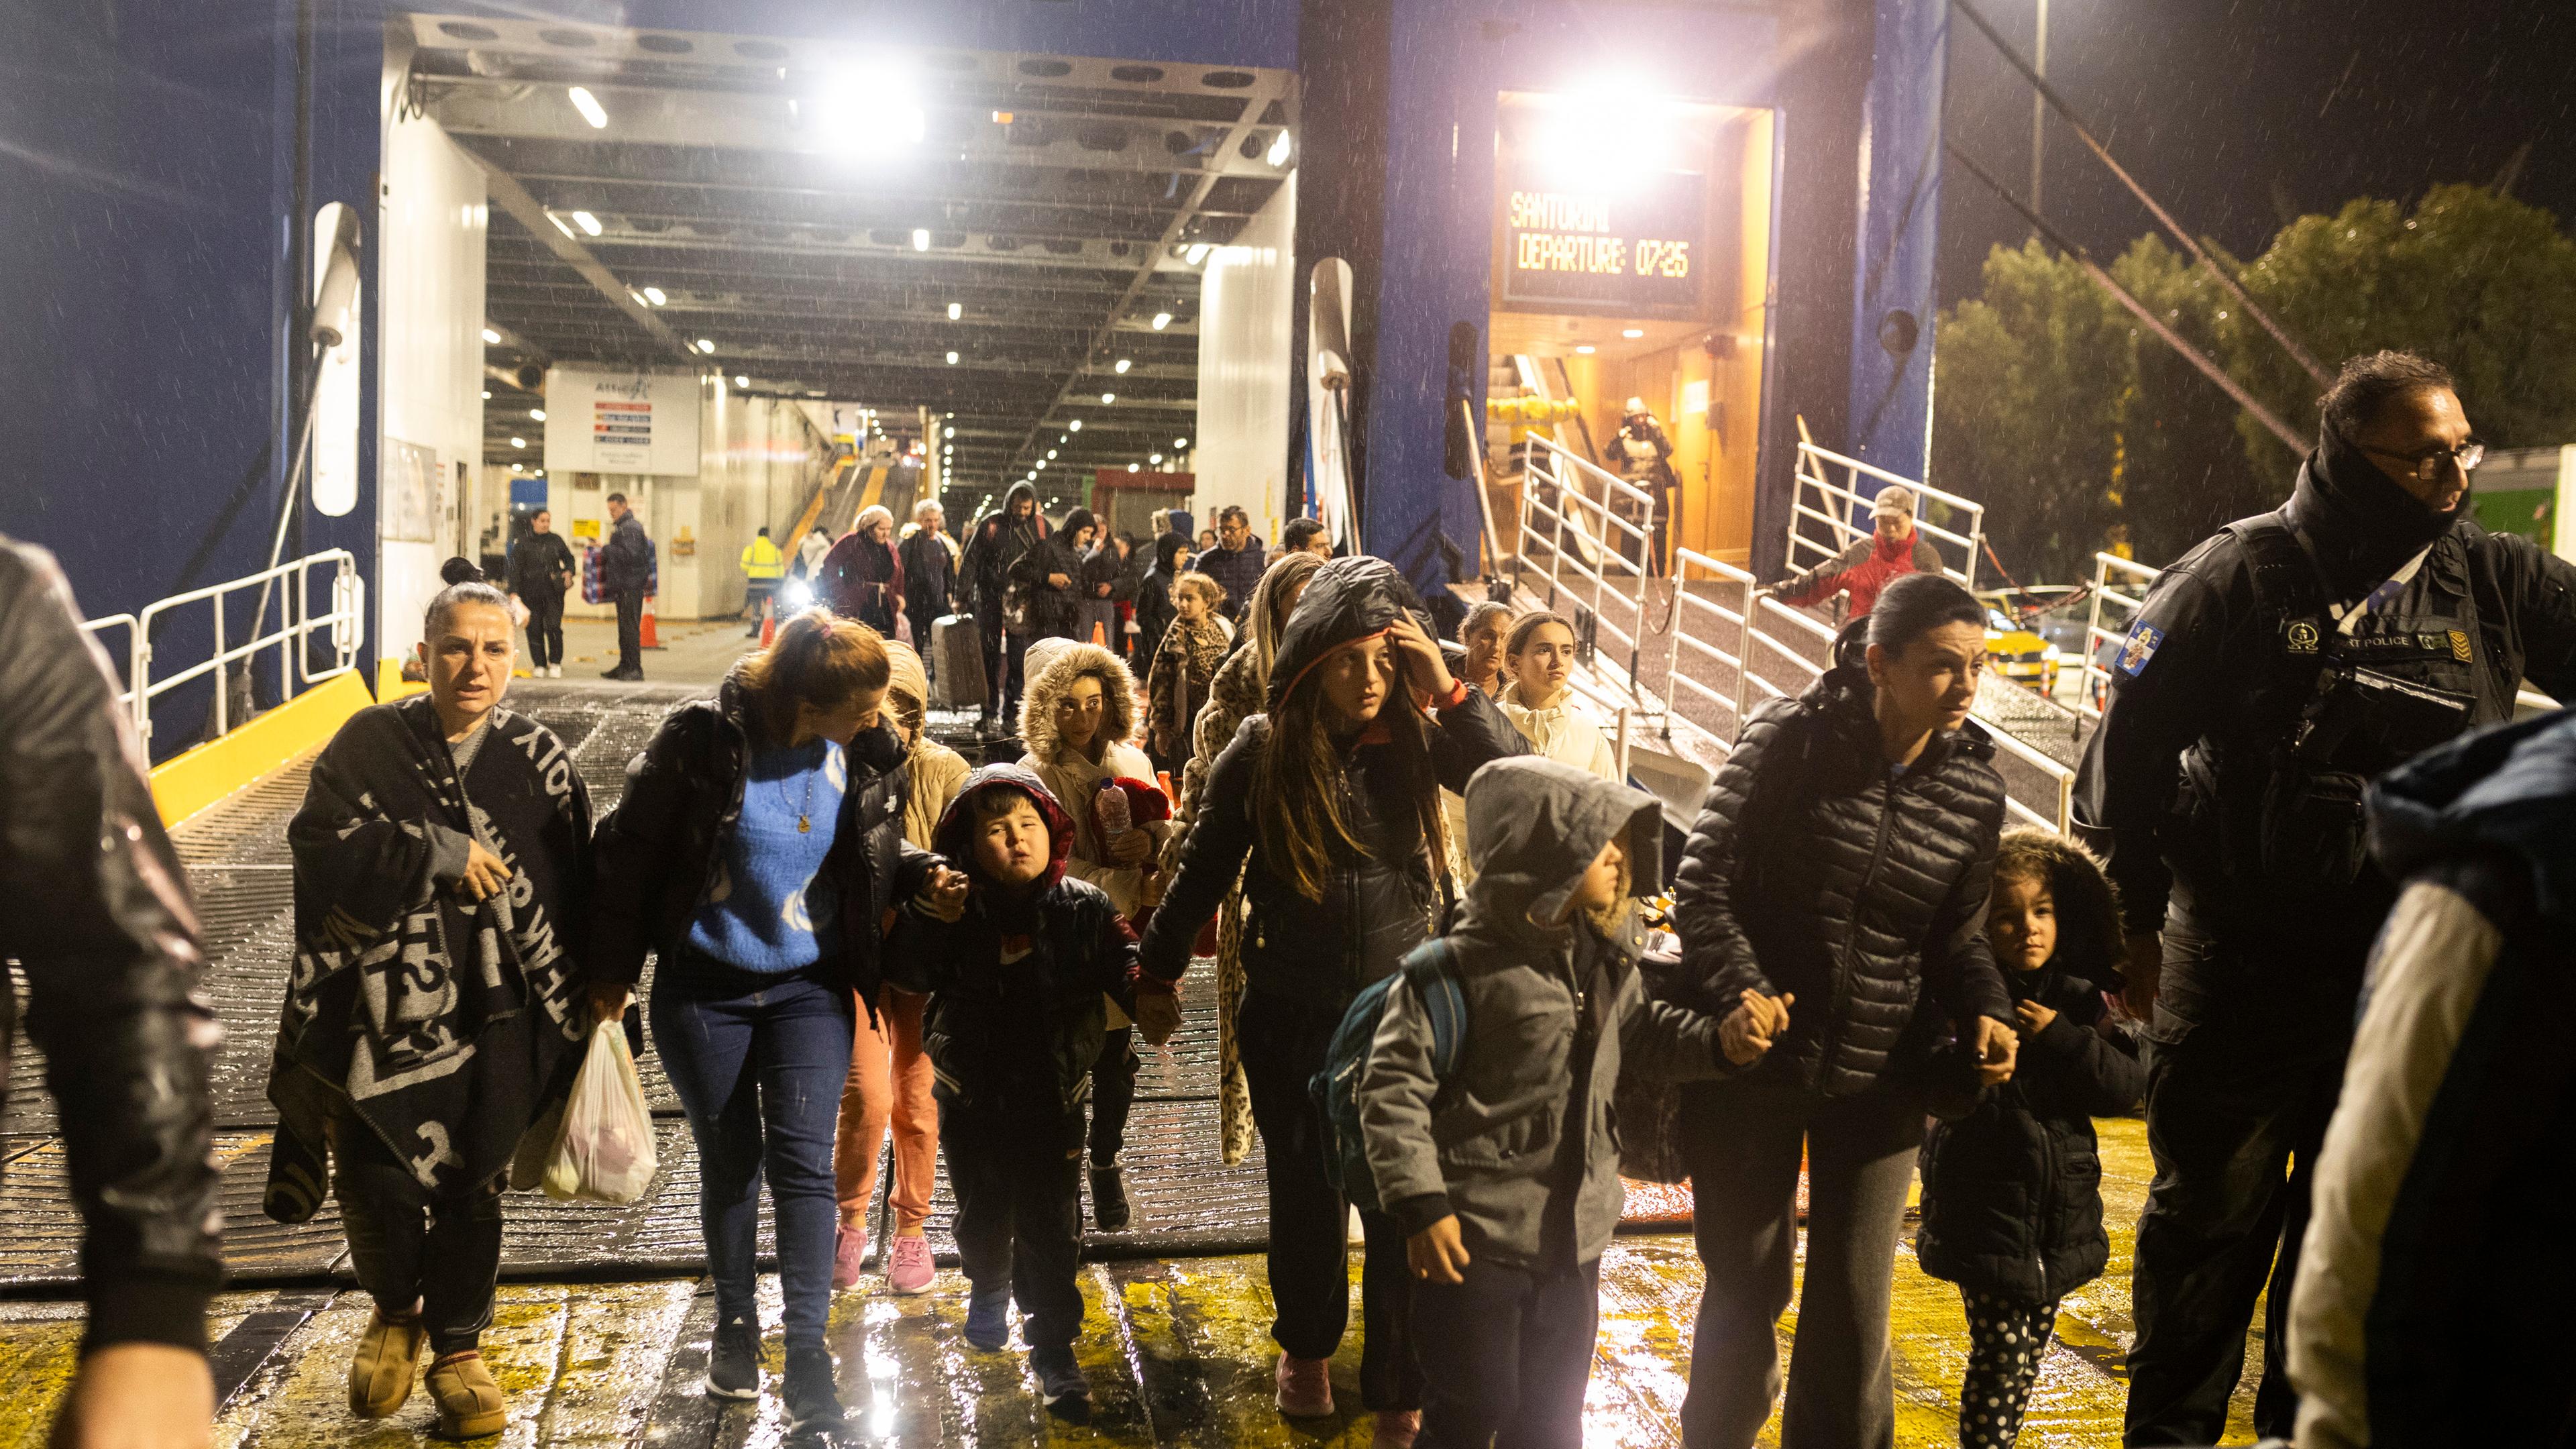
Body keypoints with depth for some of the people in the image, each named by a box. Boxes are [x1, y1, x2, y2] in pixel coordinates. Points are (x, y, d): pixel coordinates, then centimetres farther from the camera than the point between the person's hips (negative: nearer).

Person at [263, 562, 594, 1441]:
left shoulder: (539, 760, 2)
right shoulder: (370, 742, 0)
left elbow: (574, 890, 4)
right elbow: (320, 843, -12)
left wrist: (586, 994, 2)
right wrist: (441, 855, -19)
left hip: (495, 1014, 1)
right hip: (381, 1002, 0)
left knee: (472, 1188, 7)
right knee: (376, 1180, 0)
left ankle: (458, 1350, 27)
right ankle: (395, 1310, 31)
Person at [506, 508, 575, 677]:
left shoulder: (556, 540, 8)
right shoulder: (523, 545, 1)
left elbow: (568, 558, 21)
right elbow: (515, 569, -3)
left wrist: (569, 572, -1)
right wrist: (514, 592, -13)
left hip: (554, 592, 0)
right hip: (531, 592, 0)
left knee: (553, 626, -11)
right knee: (535, 629, 2)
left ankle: (555, 663, 3)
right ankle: (539, 665, 13)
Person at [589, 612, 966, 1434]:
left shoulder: (866, 755, -8)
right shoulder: (704, 740, -20)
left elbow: (878, 855, 8)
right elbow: (632, 847, -11)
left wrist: (923, 880, -12)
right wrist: (613, 967, -7)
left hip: (810, 987, 2)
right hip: (703, 990, -1)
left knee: (803, 1159, -5)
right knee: (729, 1160, 12)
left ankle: (808, 1355, 0)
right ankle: (735, 1326, 32)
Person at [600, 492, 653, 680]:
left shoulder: (631, 528, -13)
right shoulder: (621, 527, 20)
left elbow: (630, 554, -22)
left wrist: (606, 549, -17)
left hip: (631, 586, -11)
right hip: (623, 586, 11)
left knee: (630, 627, -10)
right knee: (624, 627, 14)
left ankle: (635, 668, -9)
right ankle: (625, 666, 20)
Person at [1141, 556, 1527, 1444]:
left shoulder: (1419, 737, -8)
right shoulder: (1262, 749, -8)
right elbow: (1204, 870, 2)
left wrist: (1450, 689, -24)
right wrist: (1159, 967, 8)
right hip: (1294, 1019, 1)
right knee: (1305, 1197, 17)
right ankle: (1306, 1347, 43)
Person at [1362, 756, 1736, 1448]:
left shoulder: (1607, 956, 2)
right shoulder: (1461, 968, -19)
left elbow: (1640, 1033, 20)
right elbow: (1393, 1088, -17)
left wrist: (1718, 1040, 2)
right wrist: (1422, 1205, -20)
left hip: (1574, 1239, 7)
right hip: (1475, 1240, -6)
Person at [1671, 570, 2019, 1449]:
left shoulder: (1975, 790, 0)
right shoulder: (1792, 737, -12)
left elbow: (1956, 936, 8)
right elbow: (1705, 882, -12)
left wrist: (1985, 1012, -12)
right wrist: (1739, 991, -27)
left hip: (1879, 1082, 3)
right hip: (1755, 1061, -2)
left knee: (1854, 1310, 7)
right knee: (1747, 1292, 12)